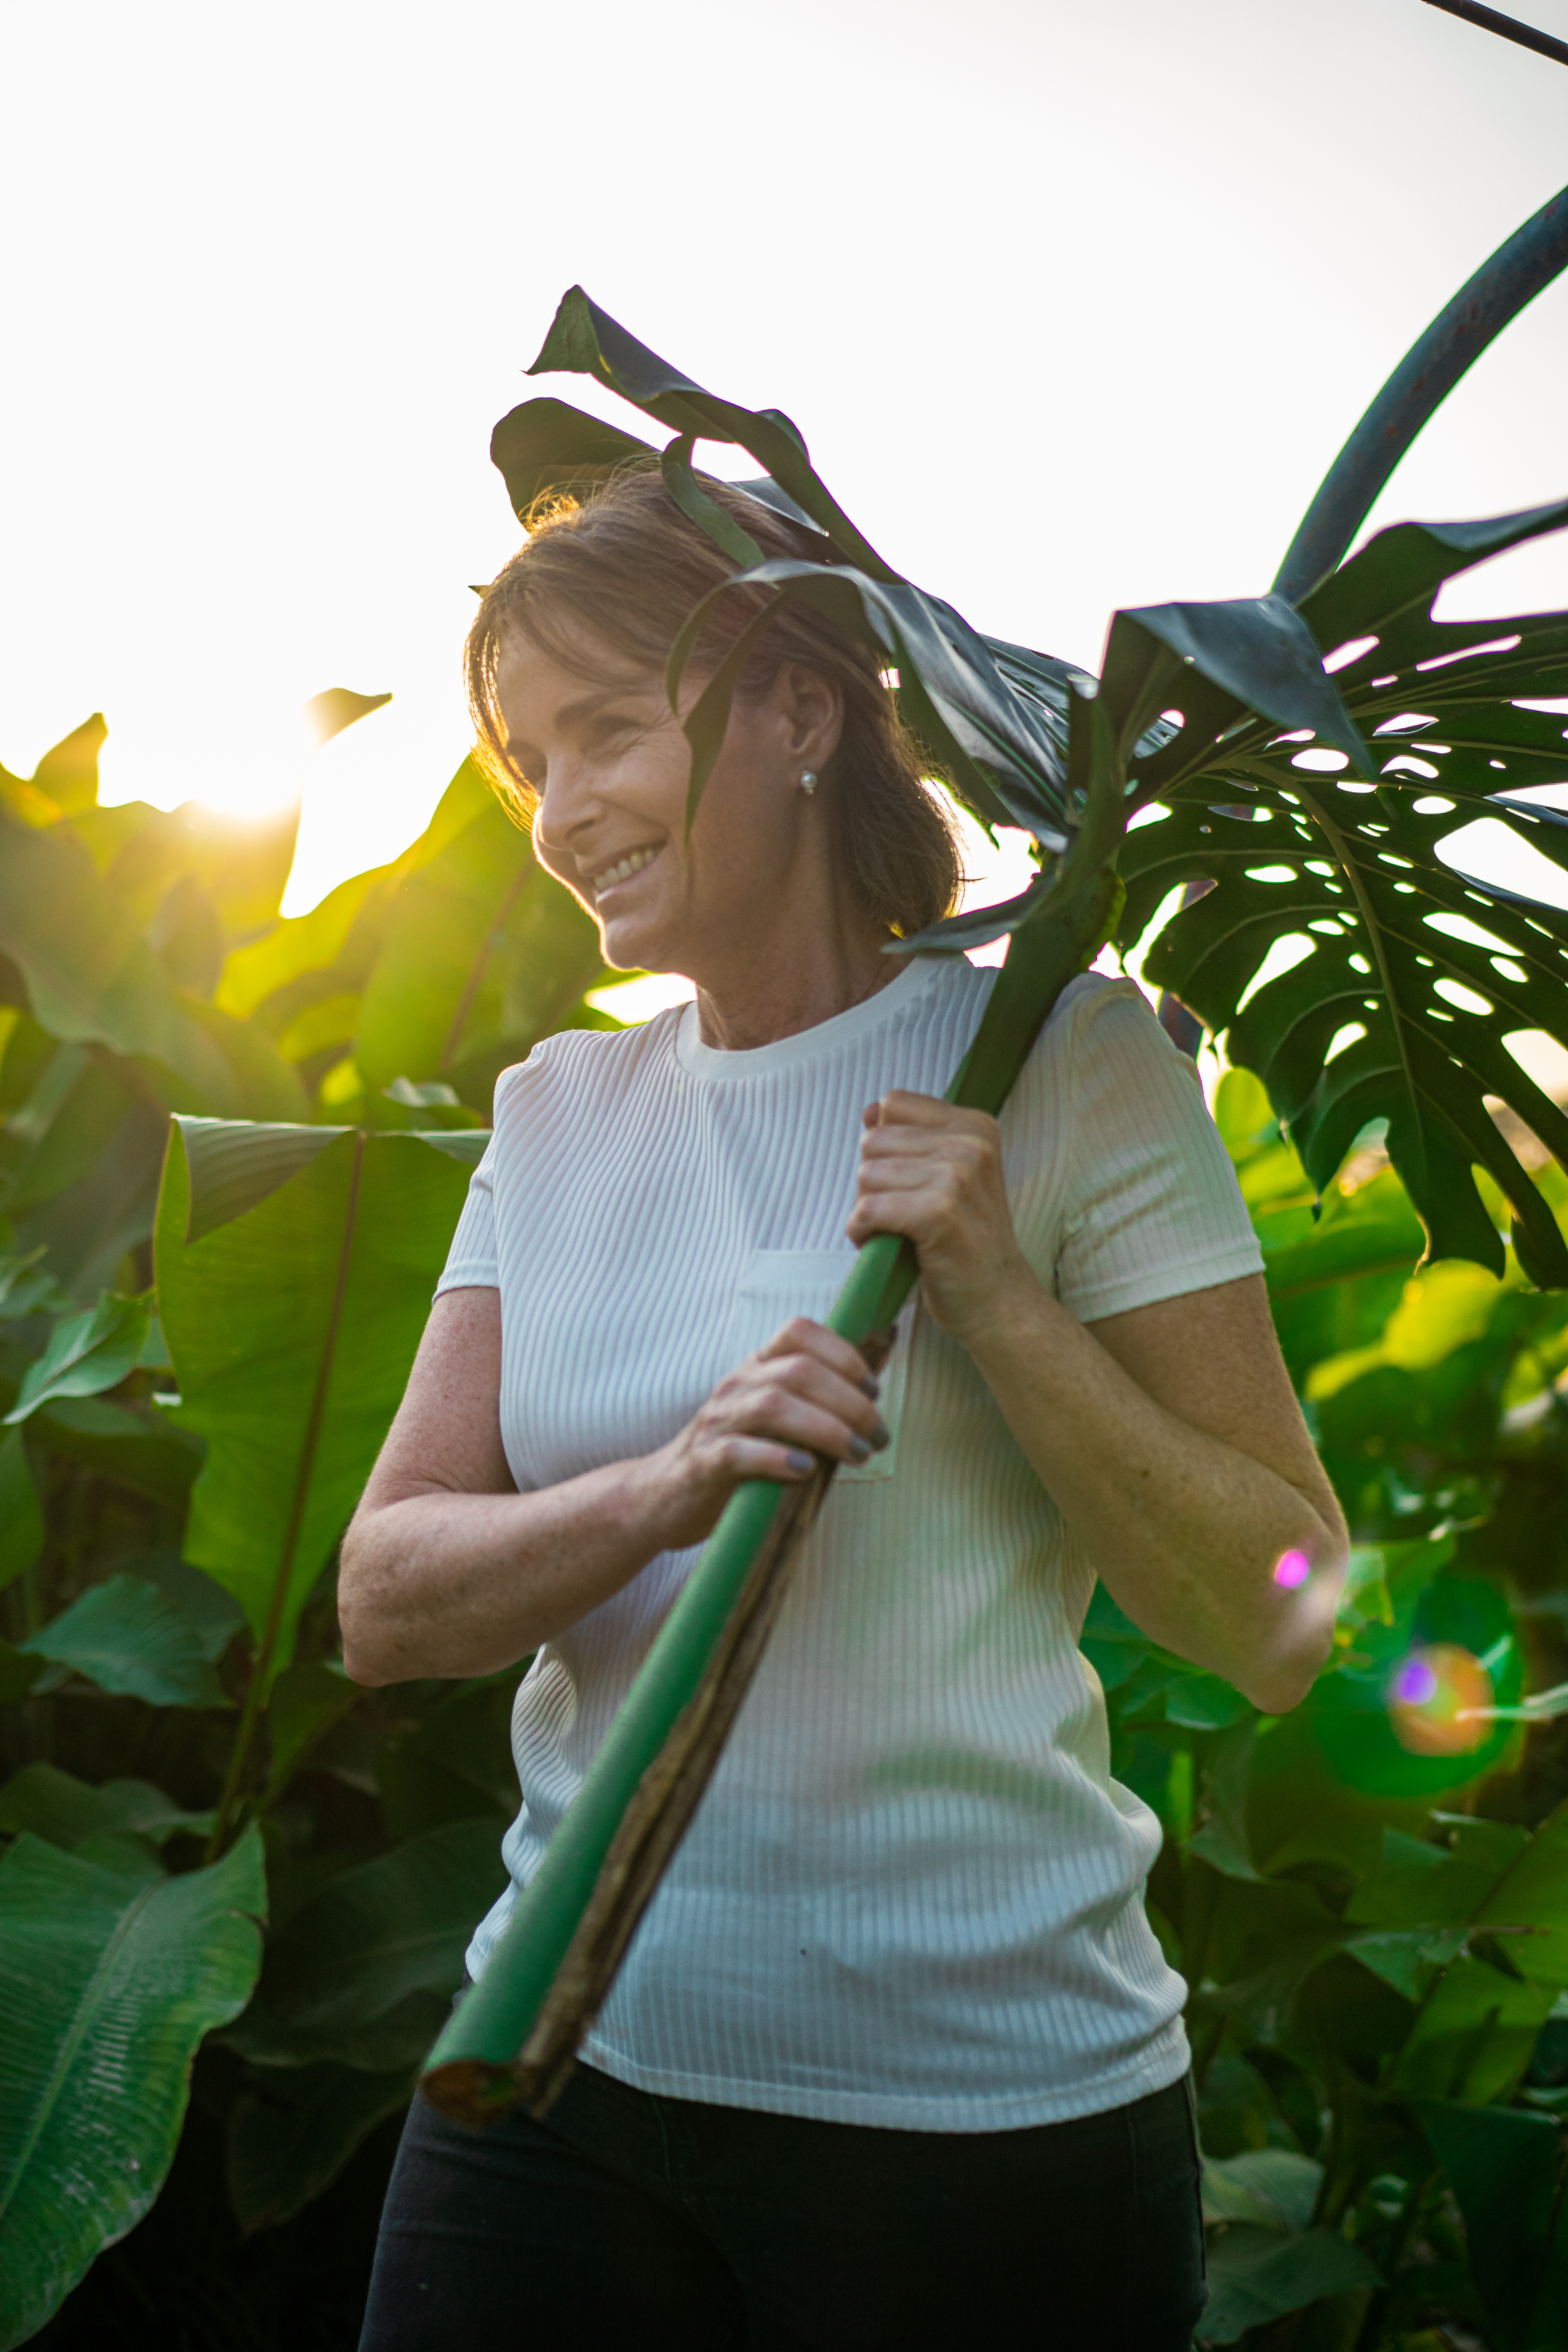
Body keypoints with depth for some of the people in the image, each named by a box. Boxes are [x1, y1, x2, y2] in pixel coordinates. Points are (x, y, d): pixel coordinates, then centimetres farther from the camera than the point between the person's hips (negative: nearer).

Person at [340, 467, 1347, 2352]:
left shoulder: (1066, 1061, -5)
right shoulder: (558, 1114, 8)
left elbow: (1283, 1632, -6)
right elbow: (383, 1608, 0)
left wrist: (995, 1298, -17)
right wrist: (666, 1488, -18)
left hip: (984, 2112, -3)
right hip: (562, 2066, 4)